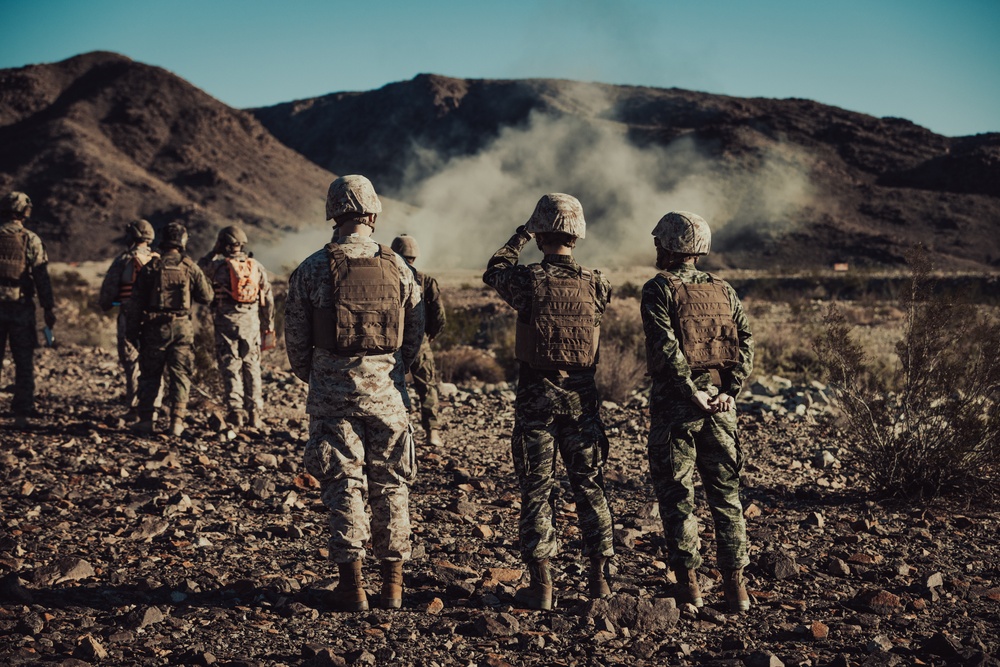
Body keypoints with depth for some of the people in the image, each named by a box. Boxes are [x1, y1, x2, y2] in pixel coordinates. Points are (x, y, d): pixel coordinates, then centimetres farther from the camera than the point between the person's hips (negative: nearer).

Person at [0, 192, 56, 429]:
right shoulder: (31, 240, -5)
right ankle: (21, 415, 3)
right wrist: (49, 307, -3)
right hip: (21, 307, -2)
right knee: (24, 363, 5)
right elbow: (41, 276, -8)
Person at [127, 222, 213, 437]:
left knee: (149, 375, 11)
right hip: (182, 327, 0)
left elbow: (137, 300, -1)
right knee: (180, 375, 6)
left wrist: (133, 329, 7)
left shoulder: (151, 267, -2)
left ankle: (146, 419, 11)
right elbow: (206, 296, 3)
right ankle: (177, 421, 0)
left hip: (155, 327, 0)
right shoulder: (190, 267, -2)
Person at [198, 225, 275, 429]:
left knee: (230, 366, 2)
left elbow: (201, 266, 15)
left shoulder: (219, 265, -5)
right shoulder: (256, 266, 6)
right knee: (252, 366, 8)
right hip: (251, 322, 3)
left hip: (226, 322, -3)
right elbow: (268, 297, 9)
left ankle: (236, 411, -2)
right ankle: (254, 413, 9)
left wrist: (215, 251, 16)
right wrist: (268, 323, 17)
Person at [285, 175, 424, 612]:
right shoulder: (398, 268, -1)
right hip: (386, 391, 1)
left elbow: (295, 338, -1)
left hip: (332, 392, -1)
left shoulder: (311, 269, -6)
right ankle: (393, 583, 16)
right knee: (390, 485, 11)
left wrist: (312, 378, 17)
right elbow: (415, 332, 5)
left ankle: (352, 582, 4)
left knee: (343, 485, 5)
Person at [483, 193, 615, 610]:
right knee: (590, 486, 13)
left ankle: (541, 584, 6)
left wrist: (519, 237, 23)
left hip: (537, 395, -2)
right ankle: (599, 577, 17)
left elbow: (493, 271, 9)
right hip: (582, 395, 2)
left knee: (537, 489, 5)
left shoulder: (528, 281, -11)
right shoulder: (595, 284, -4)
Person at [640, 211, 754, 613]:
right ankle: (735, 584, 11)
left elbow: (667, 348, -17)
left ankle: (688, 584, 7)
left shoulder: (658, 290, -5)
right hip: (719, 403, 5)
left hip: (674, 400, -4)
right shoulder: (724, 290, 10)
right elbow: (746, 342, 0)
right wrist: (728, 392, -5)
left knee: (676, 495, 4)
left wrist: (692, 395, -13)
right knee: (726, 494, 11)